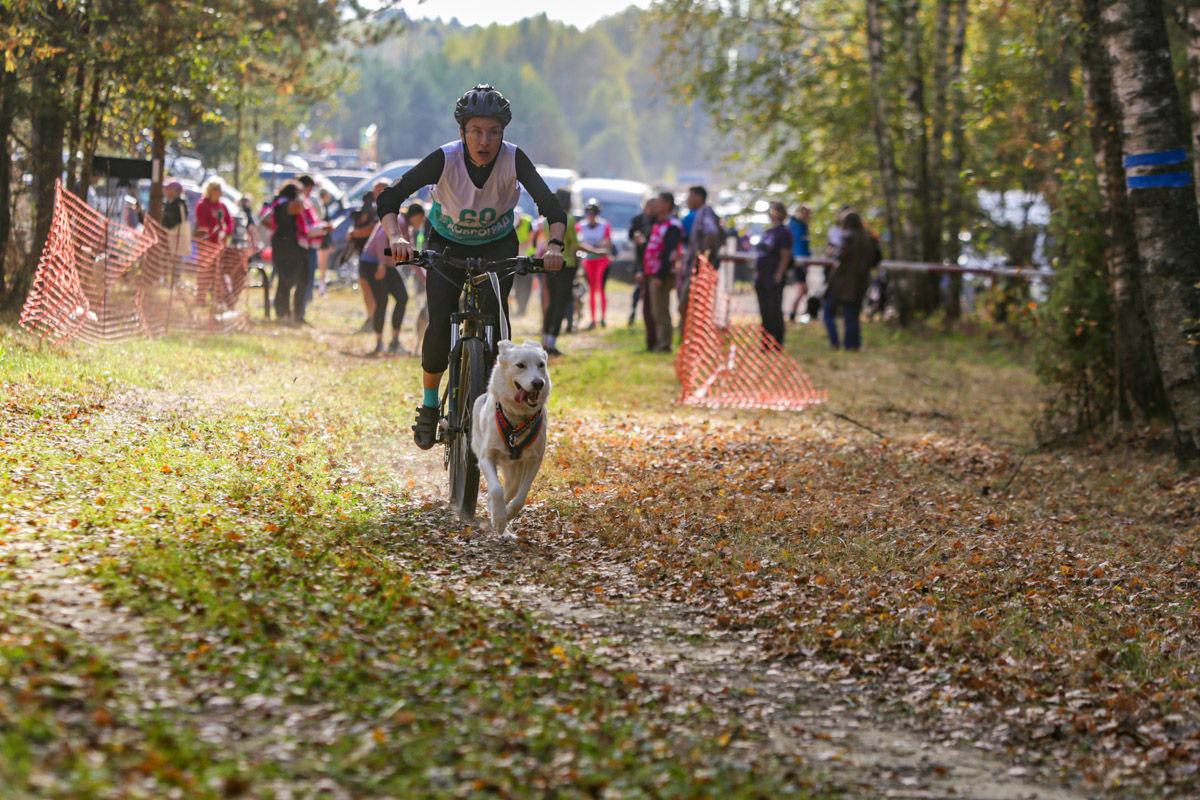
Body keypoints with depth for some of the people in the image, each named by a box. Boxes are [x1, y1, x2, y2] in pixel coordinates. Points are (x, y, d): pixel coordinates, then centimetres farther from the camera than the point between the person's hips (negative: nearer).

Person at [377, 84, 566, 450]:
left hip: (498, 246, 1)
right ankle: (429, 406, 1)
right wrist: (396, 237, -48)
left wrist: (554, 245, -48)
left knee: (494, 311, -21)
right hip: (446, 244, -1)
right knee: (441, 320, -18)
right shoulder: (445, 159, -28)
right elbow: (389, 198, -30)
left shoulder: (514, 159, -26)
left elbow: (552, 208, -29)